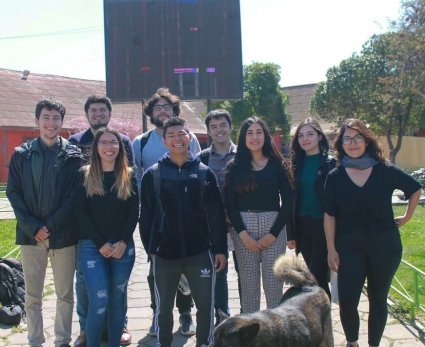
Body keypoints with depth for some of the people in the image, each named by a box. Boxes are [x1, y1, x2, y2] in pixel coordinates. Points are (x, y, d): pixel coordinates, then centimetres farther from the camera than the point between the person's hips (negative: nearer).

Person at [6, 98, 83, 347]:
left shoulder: (73, 155, 0)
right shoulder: (21, 154, 5)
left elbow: (74, 196, -5)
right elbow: (14, 193, 0)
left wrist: (51, 226, -13)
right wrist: (33, 227, -11)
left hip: (64, 235, -1)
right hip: (31, 235, 1)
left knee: (65, 294, 8)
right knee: (33, 295, 9)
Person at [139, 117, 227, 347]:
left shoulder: (204, 172, 1)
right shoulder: (153, 174, -1)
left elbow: (216, 213, 1)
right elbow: (146, 215, 2)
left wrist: (220, 248, -3)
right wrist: (149, 248, 0)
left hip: (200, 252, 1)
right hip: (164, 253, 0)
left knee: (206, 305, 7)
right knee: (164, 307, 12)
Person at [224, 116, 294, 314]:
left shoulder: (277, 165, 5)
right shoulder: (235, 167, 7)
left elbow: (288, 201, 2)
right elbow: (229, 203, 2)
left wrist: (273, 234, -6)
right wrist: (243, 234, -8)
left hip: (273, 227, 0)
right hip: (243, 229, 1)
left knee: (273, 283, -1)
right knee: (248, 283, 4)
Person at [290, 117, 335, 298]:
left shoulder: (331, 163, -7)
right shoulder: (298, 164, 9)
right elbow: (294, 197, 11)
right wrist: (292, 232, 9)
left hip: (323, 225, -5)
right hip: (302, 226, 6)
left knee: (317, 277, -7)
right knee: (311, 277, 12)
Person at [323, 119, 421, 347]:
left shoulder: (386, 171, -2)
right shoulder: (335, 177, -2)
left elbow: (415, 189, 14)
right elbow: (329, 215, -1)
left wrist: (407, 217, 11)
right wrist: (331, 250, -5)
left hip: (384, 245, 0)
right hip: (349, 247, 0)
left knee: (378, 299, 10)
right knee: (346, 301, -4)